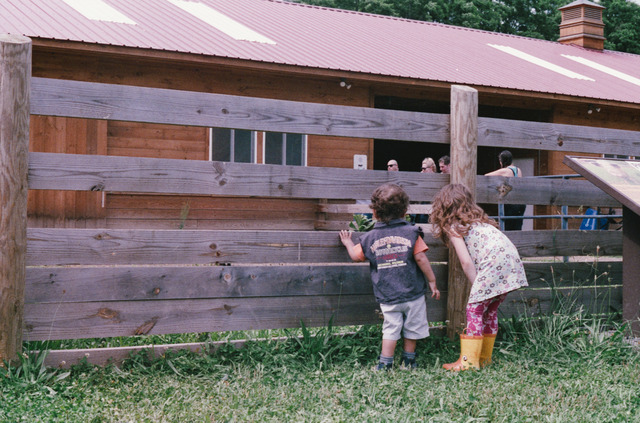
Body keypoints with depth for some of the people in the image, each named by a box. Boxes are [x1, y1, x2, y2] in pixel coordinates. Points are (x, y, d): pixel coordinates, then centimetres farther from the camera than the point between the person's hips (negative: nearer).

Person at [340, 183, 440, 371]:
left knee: (391, 329, 10)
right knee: (412, 328, 14)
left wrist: (348, 243, 33)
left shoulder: (369, 238, 0)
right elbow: (421, 259, -9)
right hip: (413, 292, -1)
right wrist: (432, 281, 0)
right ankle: (408, 360, 25)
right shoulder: (411, 232, -6)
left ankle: (385, 363, 6)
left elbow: (356, 256, 13)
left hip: (387, 296, 2)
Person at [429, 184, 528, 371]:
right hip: (511, 259, 8)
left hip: (494, 262, -8)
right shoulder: (478, 219, 29)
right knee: (490, 310, 17)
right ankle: (484, 357, 24)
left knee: (475, 308, -1)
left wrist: (477, 287, 3)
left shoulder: (452, 226, 4)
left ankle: (469, 360, -2)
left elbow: (466, 263, -3)